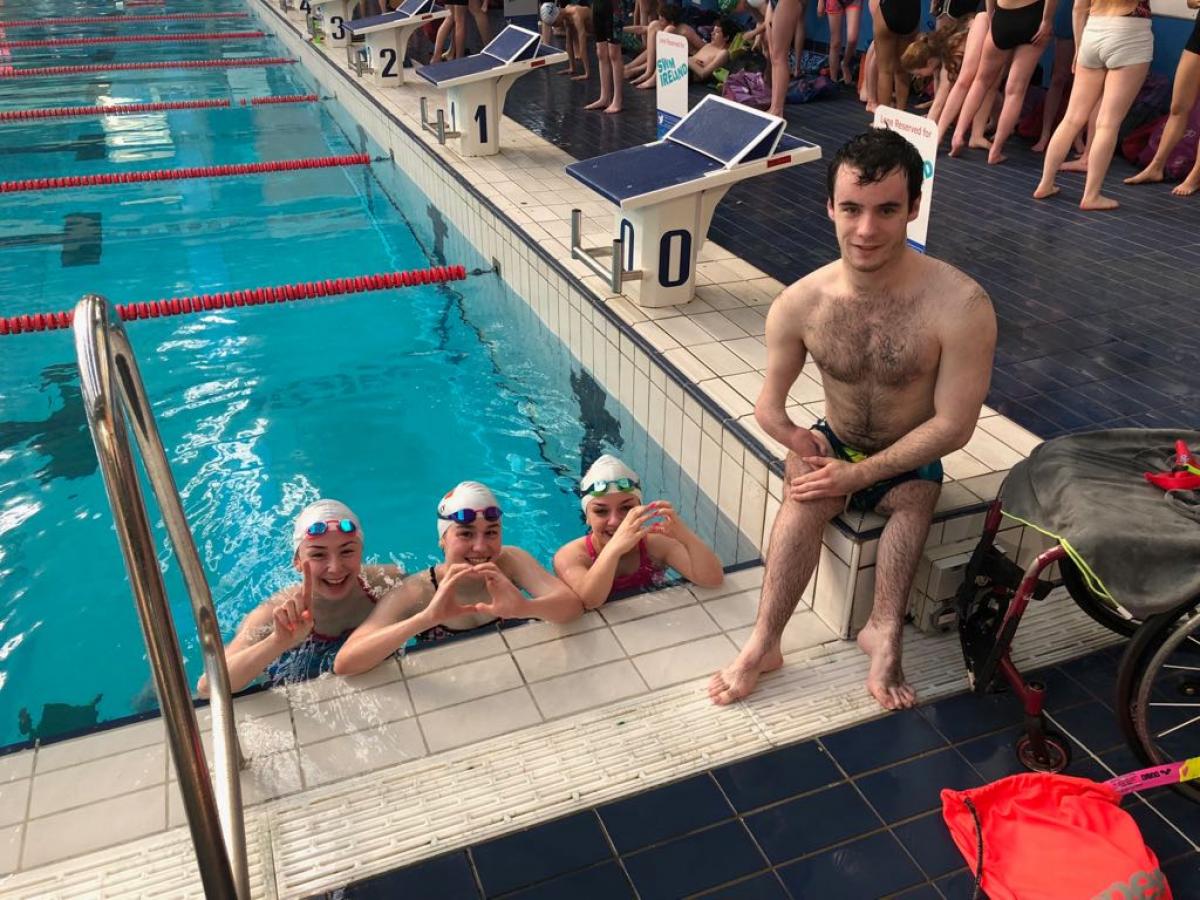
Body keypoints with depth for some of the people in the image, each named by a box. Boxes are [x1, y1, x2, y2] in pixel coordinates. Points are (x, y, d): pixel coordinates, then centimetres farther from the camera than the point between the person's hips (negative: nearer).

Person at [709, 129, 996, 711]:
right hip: (836, 447, 1)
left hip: (908, 462, -1)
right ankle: (763, 643, -29)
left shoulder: (959, 306, -24)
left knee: (914, 494, -33)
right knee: (805, 490, -29)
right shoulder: (800, 303, -15)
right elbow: (769, 408, -4)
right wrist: (799, 442, -25)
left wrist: (858, 473, -23)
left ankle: (883, 630, -28)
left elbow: (953, 425, -20)